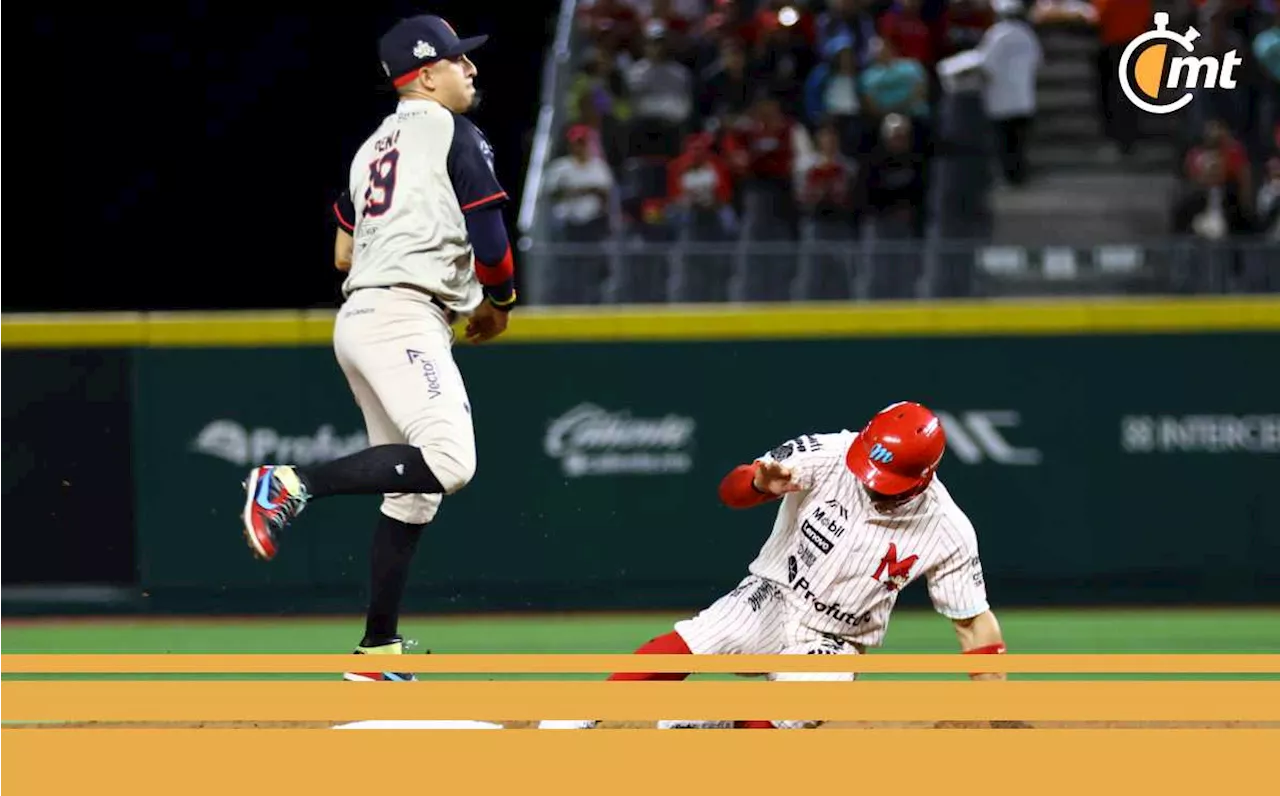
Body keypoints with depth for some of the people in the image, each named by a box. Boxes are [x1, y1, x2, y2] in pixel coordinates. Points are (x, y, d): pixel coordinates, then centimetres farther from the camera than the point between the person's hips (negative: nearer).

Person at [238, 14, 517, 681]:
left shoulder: (374, 145, 22)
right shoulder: (453, 133, -2)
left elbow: (343, 254, 25)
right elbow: (490, 244, -8)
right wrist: (498, 301, 13)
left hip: (358, 314, 10)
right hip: (405, 319, -10)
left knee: (413, 491, 12)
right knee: (448, 460, -25)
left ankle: (377, 650, 10)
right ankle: (293, 484, -28)